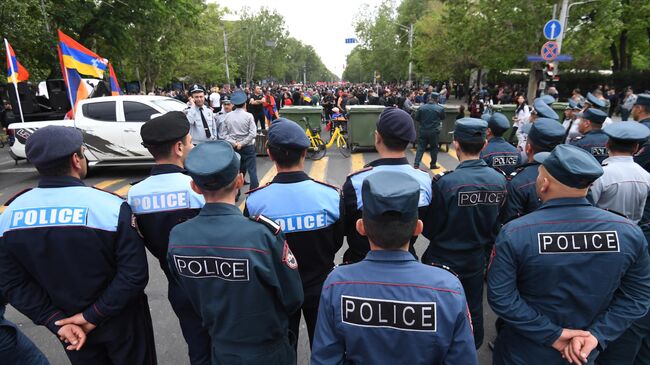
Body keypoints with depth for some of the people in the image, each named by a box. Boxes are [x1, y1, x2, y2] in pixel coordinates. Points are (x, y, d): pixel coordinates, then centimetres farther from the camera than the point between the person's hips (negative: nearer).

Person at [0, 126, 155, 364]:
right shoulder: (111, 207, -25)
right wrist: (95, 315, -15)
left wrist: (55, 320, -5)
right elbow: (134, 274, -25)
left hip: (67, 324, 4)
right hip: (120, 323, -4)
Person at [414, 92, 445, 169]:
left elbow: (416, 118, 2)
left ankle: (416, 164, 2)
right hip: (434, 131, -2)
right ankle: (433, 165, 20)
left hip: (423, 131, 2)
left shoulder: (421, 107, -4)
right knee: (434, 148, 12)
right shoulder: (440, 108, -7)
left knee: (420, 147, 7)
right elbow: (442, 118, 7)